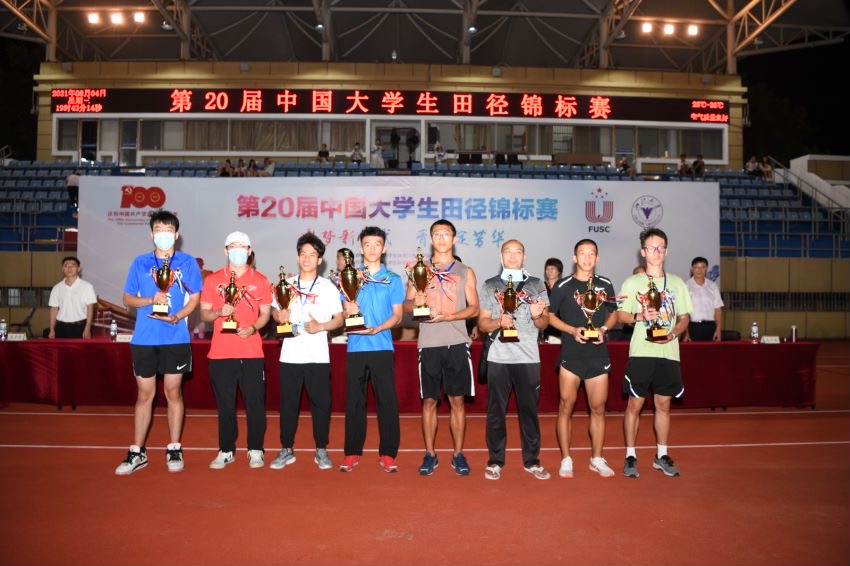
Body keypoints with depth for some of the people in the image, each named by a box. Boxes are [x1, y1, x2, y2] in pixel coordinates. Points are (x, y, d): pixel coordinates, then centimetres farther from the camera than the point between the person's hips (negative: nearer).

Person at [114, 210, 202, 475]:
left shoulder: (187, 262, 4)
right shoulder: (140, 262, 7)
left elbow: (194, 299, 4)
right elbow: (128, 299, 9)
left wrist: (176, 316, -14)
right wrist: (151, 300, -11)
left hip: (176, 338, -1)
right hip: (144, 338, 1)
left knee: (173, 392, 6)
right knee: (144, 394, 7)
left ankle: (174, 450, 18)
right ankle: (137, 453, 17)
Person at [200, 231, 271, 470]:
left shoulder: (260, 280, 7)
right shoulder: (213, 280, 8)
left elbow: (265, 313, 7)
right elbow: (204, 313, 9)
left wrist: (253, 328, -12)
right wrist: (219, 312, -13)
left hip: (252, 352, 0)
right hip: (221, 352, 1)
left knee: (255, 403, 2)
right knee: (225, 404, 7)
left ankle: (255, 450, 14)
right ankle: (226, 451, 19)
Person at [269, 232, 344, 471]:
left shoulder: (328, 287, 4)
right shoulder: (287, 284, 11)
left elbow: (339, 318, 2)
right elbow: (274, 311, 15)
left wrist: (320, 326, -15)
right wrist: (279, 316, -7)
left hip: (317, 355, -2)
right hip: (289, 354, 2)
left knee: (320, 403, 3)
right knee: (288, 403, 7)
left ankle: (321, 450, 15)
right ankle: (286, 450, 19)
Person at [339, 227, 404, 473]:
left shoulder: (393, 279, 7)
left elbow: (397, 314, 3)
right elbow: (347, 311, 9)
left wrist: (376, 329, -13)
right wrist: (348, 310, -14)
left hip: (382, 346, -1)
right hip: (355, 347, 1)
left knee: (387, 400, -1)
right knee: (354, 400, 5)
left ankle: (388, 453, 8)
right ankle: (352, 452, 14)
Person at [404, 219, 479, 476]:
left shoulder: (465, 272, 8)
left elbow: (474, 308, 2)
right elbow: (406, 305, 8)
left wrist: (448, 316, -14)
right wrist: (415, 302, -16)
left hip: (457, 344, 0)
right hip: (429, 344, 0)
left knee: (457, 400, 4)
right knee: (429, 400, 5)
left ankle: (458, 454, 15)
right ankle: (430, 454, 16)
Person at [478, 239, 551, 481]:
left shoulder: (537, 285, 8)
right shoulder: (489, 286, 7)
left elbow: (544, 323, 7)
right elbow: (482, 323, 4)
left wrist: (538, 316, -15)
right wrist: (498, 322, -16)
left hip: (528, 357, 0)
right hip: (498, 357, 0)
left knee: (529, 409, 6)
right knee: (496, 410, 5)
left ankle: (532, 460, 19)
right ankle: (495, 460, 16)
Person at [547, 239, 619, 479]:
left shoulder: (605, 285, 8)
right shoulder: (563, 286, 0)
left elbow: (613, 314, 16)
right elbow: (550, 316, 3)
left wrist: (603, 329, -5)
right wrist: (573, 330, -12)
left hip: (599, 354, 2)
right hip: (570, 354, -2)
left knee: (598, 409, 8)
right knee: (566, 407, 2)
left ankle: (597, 459, 22)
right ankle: (566, 459, 14)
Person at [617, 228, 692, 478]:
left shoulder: (677, 283, 11)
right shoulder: (632, 282, 4)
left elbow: (684, 317, 12)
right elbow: (620, 315, 2)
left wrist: (673, 333, -8)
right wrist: (640, 316, -18)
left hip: (668, 352, 3)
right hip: (641, 351, -2)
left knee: (664, 404, 9)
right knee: (634, 403, 0)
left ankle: (662, 456, 22)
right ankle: (630, 456, 11)